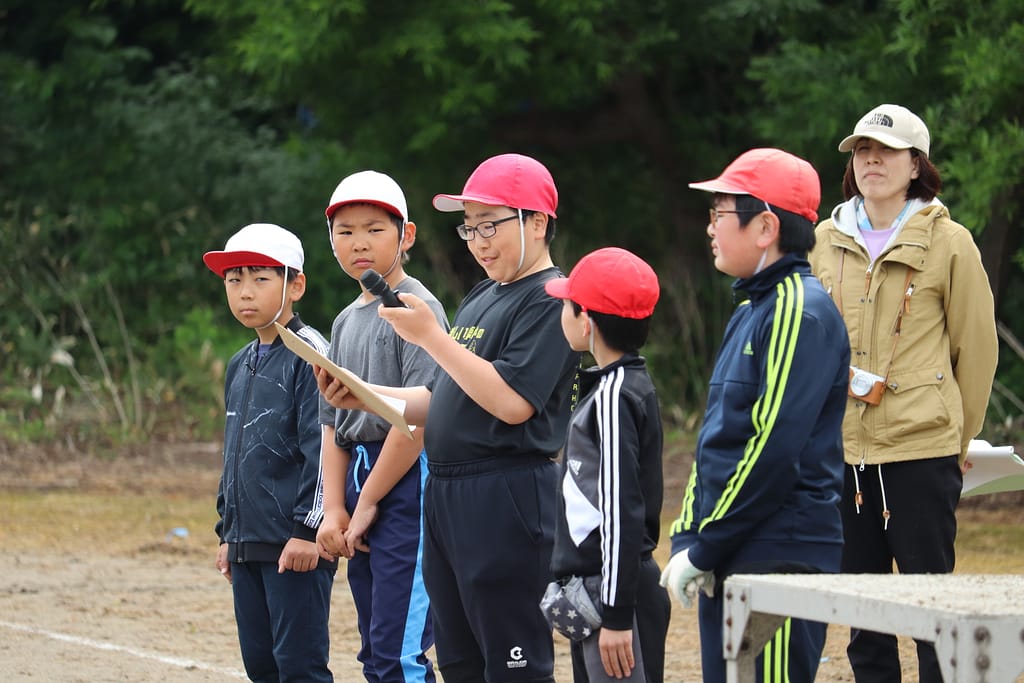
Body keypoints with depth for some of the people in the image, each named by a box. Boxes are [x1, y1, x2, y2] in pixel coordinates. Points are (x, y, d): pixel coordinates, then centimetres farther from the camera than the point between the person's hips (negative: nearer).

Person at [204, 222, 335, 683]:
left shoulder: (309, 353, -9)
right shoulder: (240, 365, 16)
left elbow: (323, 447, -15)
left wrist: (308, 528, -19)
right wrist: (226, 531, 21)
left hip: (296, 543, -9)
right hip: (248, 542, 9)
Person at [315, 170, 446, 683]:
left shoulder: (418, 308, -9)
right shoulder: (346, 322, 17)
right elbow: (334, 424, 15)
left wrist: (368, 502, -13)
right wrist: (334, 510, 3)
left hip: (407, 483, -9)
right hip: (361, 471, 9)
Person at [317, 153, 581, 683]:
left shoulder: (549, 302, -10)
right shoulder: (479, 300, 19)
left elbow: (513, 402, -21)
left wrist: (432, 337, -19)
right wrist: (365, 398, 8)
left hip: (506, 500, -10)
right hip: (446, 497, 10)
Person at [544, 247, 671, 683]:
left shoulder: (614, 396, -16)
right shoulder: (631, 385, 14)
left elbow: (622, 511, -20)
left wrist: (616, 614, -21)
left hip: (619, 590, -11)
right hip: (593, 585, 11)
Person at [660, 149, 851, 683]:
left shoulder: (800, 311, -12)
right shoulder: (751, 312, 19)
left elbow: (774, 447, -19)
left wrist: (705, 548, -15)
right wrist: (687, 537, 7)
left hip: (781, 560, -10)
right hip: (729, 562, 10)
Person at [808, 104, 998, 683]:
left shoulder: (949, 243, -3)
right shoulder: (826, 242, 10)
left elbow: (977, 347, 3)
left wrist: (959, 436, 7)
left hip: (922, 450, -4)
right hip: (844, 450, 4)